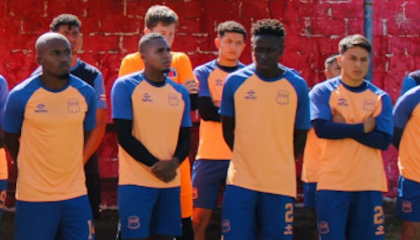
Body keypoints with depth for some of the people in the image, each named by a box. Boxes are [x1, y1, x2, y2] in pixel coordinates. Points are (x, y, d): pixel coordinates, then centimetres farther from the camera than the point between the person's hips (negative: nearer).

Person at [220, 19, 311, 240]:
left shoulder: (297, 86, 0)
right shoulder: (235, 81, 0)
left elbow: (300, 135, 7)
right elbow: (227, 128, 10)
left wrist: (280, 164, 6)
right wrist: (246, 158, 11)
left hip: (281, 182, 0)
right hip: (241, 180, 0)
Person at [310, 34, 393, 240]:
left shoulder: (380, 97, 8)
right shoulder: (324, 91, 2)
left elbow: (383, 140, -4)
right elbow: (321, 129, -14)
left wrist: (343, 127, -9)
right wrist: (363, 127, -8)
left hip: (370, 185, 2)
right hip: (332, 184, -2)